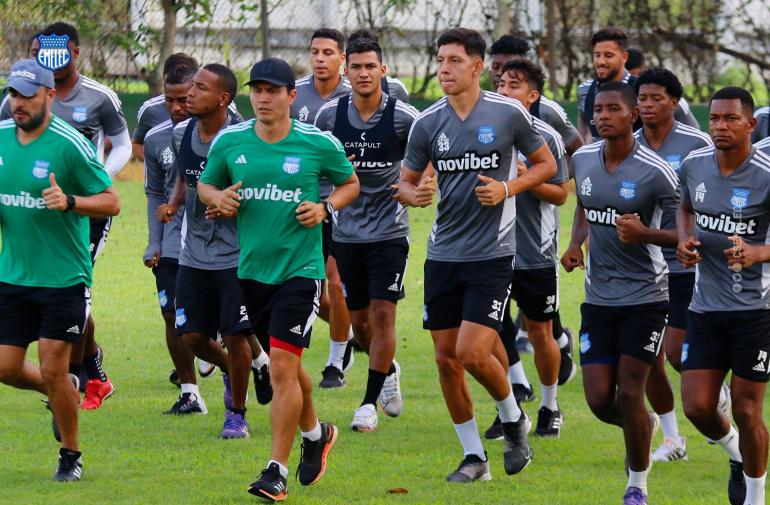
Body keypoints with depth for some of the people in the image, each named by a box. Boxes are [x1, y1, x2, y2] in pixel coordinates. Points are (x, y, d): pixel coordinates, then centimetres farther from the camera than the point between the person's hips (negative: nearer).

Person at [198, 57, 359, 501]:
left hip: (301, 268, -4)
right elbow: (205, 184, 16)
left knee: (283, 366, -13)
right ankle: (315, 433, 44)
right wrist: (217, 198, -7)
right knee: (286, 364, 17)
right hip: (252, 268, 4)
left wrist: (326, 207, -9)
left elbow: (351, 183, 10)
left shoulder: (319, 144, -6)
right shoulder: (230, 142, 1)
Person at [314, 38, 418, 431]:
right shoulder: (329, 115, -2)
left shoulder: (403, 117, -10)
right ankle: (388, 371, 40)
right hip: (347, 232, 3)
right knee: (359, 320, 10)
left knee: (383, 313, -10)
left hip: (389, 231, -3)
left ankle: (370, 402, -4)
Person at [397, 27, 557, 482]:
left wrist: (508, 189, -10)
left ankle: (513, 419, 15)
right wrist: (416, 195, -13)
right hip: (444, 253, 4)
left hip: (492, 254, -4)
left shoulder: (509, 113, -6)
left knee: (473, 352, -15)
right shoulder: (427, 123, 1)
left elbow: (546, 164, 6)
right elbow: (406, 182, 11)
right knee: (446, 359, 4)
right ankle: (474, 457, 19)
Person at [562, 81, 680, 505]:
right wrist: (575, 243, 5)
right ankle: (645, 425, 34)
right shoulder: (583, 160, 3)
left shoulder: (654, 172, -14)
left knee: (629, 394, -7)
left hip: (645, 297, -5)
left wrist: (644, 234, -26)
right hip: (599, 295, 5)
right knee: (599, 400, -1)